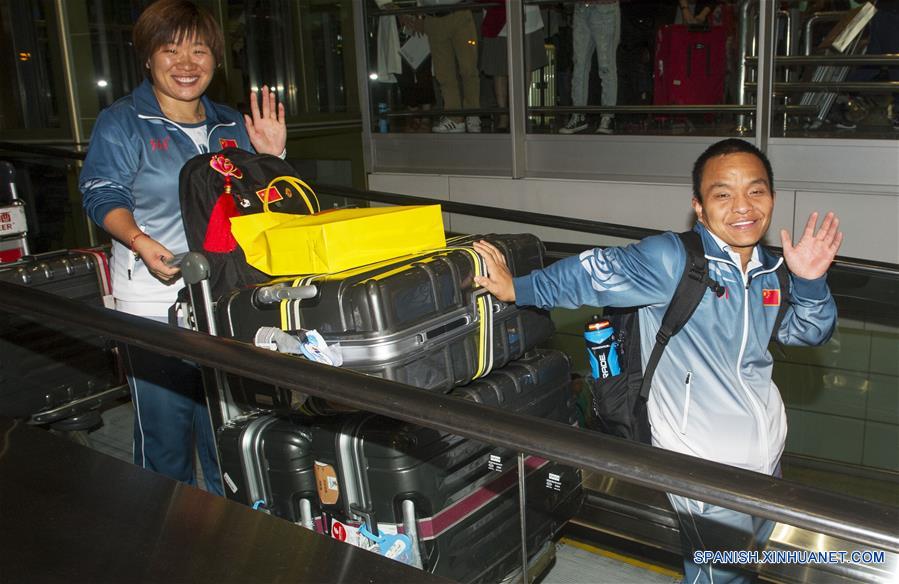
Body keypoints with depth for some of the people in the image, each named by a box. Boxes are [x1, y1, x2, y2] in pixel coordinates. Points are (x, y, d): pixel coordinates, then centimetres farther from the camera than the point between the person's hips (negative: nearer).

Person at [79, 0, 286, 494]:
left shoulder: (232, 127, 14)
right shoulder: (120, 123, 2)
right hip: (153, 302, -4)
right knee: (164, 430, 2)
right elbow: (104, 196, -6)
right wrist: (141, 242, -24)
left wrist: (270, 159, 2)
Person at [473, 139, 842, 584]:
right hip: (707, 465, -8)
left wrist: (810, 283, -8)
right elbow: (595, 273, -14)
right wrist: (518, 289, -8)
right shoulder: (671, 261, -22)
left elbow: (810, 332, 12)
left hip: (767, 449, 8)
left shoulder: (770, 272, 1)